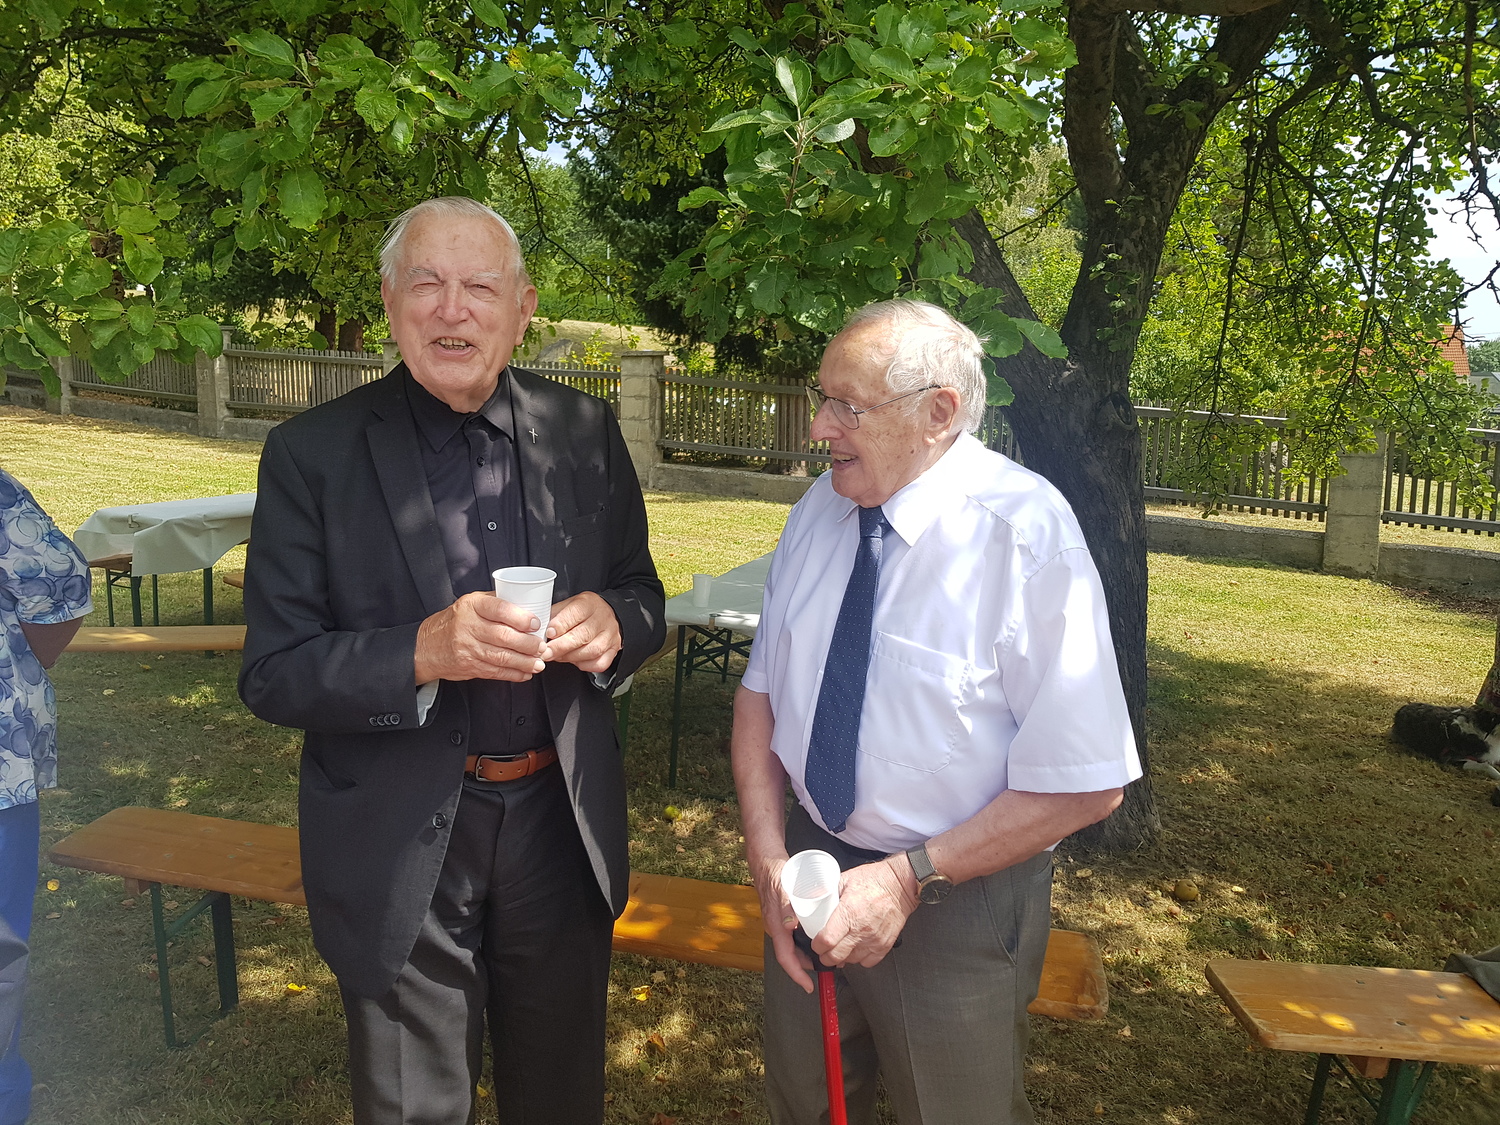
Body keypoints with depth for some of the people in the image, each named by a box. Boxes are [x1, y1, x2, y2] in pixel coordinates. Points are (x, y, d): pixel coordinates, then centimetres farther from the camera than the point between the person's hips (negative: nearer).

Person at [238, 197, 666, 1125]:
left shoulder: (586, 432, -2)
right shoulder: (313, 454, -10)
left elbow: (644, 599, 6)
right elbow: (273, 676, -11)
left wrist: (613, 624, -17)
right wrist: (422, 654, -28)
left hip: (562, 823, 3)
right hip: (401, 841, -2)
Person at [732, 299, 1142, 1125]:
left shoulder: (1026, 534, -22)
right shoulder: (819, 511, -5)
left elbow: (1083, 785, -19)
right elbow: (760, 693, 0)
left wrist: (908, 879, -21)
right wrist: (770, 862, -12)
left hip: (957, 898, -4)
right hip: (812, 864, 5)